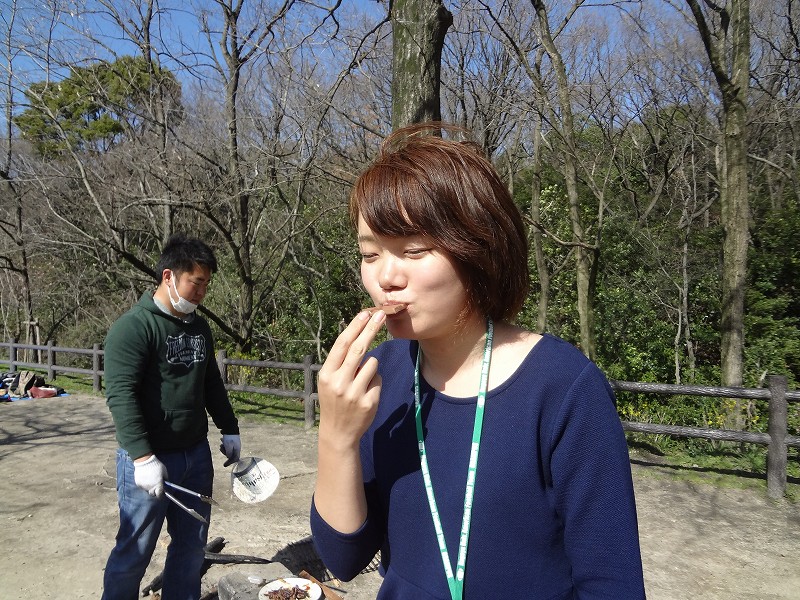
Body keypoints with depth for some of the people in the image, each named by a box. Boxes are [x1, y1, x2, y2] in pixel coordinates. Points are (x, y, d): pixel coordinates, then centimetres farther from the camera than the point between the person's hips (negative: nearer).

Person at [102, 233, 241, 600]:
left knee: (192, 546, 15)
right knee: (134, 552, 7)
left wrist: (229, 429, 18)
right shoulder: (133, 327, -13)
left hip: (196, 455, 7)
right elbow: (120, 395, -20)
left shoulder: (200, 327, 10)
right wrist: (143, 458, -25)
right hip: (149, 460, -6)